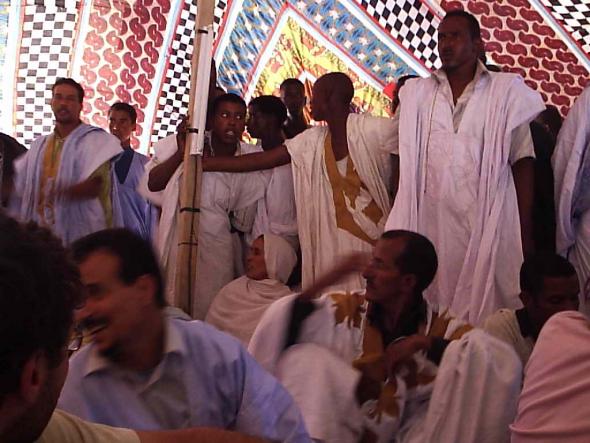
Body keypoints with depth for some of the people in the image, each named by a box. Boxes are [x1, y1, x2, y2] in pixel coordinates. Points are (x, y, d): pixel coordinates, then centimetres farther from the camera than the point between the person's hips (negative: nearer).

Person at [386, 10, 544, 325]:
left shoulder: (506, 91, 3)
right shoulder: (416, 94, 10)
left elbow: (523, 163, 2)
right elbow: (403, 164, 11)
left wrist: (525, 231, -3)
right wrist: (397, 223, 3)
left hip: (487, 226, -2)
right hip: (428, 225, 2)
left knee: (484, 313, -1)